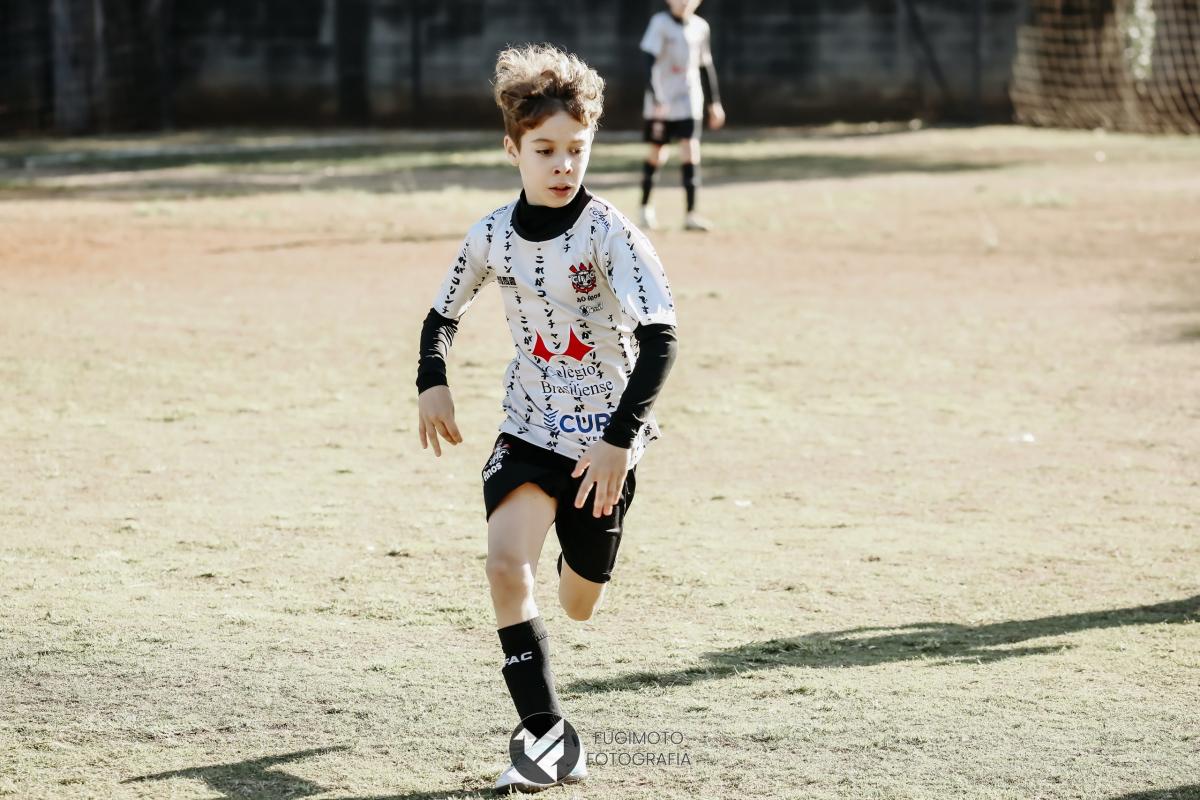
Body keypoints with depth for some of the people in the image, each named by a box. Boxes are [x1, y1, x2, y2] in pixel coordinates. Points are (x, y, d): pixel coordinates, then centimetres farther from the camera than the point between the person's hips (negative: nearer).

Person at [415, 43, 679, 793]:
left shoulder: (610, 234, -19)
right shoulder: (492, 236, -5)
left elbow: (660, 338, -26)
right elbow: (443, 316, 12)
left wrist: (619, 440, -34)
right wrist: (433, 384, -8)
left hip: (604, 439, -2)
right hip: (529, 430, 2)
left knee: (577, 604, 11)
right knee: (506, 565, -23)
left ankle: (581, 549, 51)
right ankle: (549, 739, -18)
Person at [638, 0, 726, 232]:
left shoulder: (700, 27, 6)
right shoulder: (660, 23, -8)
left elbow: (705, 67, 17)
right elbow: (649, 63, -16)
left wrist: (714, 103, 18)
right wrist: (655, 98, -26)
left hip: (690, 102, 3)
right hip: (661, 103, -3)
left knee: (690, 152, -10)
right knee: (657, 154, 8)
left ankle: (691, 214, -11)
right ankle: (645, 207, 29)